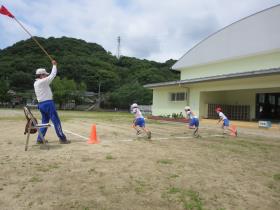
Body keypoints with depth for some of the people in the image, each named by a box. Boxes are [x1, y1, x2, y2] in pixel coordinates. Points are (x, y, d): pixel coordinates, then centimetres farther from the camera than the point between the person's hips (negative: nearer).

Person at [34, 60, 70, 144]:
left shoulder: (36, 83, 14)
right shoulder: (42, 82, -13)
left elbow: (49, 77, 19)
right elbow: (52, 75, -9)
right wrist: (54, 65, 3)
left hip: (41, 104, 9)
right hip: (48, 103, -9)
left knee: (44, 122, 17)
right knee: (56, 121, -3)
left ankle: (39, 139, 17)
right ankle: (62, 138, 1)